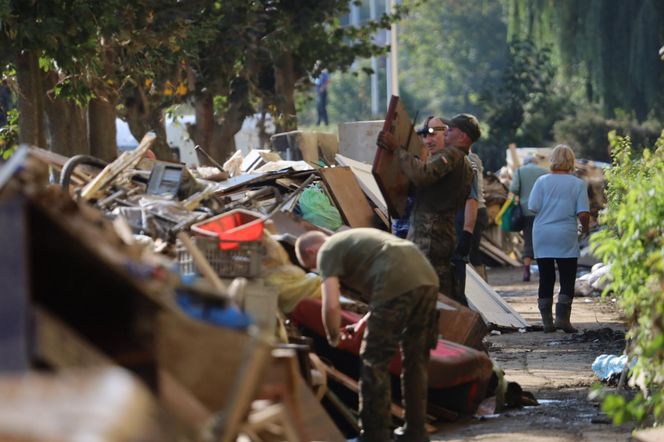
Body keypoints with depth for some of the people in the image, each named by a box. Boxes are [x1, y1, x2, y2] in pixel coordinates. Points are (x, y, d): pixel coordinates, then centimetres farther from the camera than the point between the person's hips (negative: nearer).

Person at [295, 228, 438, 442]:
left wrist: (333, 337, 13)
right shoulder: (352, 239, 34)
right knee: (415, 362, 19)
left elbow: (331, 306, -5)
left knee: (374, 364, 4)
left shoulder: (327, 252, 7)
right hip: (428, 279, 9)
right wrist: (366, 321, 38)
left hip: (399, 285, -9)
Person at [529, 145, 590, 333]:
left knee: (546, 280, 8)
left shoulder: (542, 181, 0)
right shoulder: (578, 184, -3)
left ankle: (547, 321, 8)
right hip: (566, 237, -2)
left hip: (542, 235, 2)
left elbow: (533, 207, -5)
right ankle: (562, 318, -10)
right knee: (567, 280, 3)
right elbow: (583, 213, -9)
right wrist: (585, 227, 10)